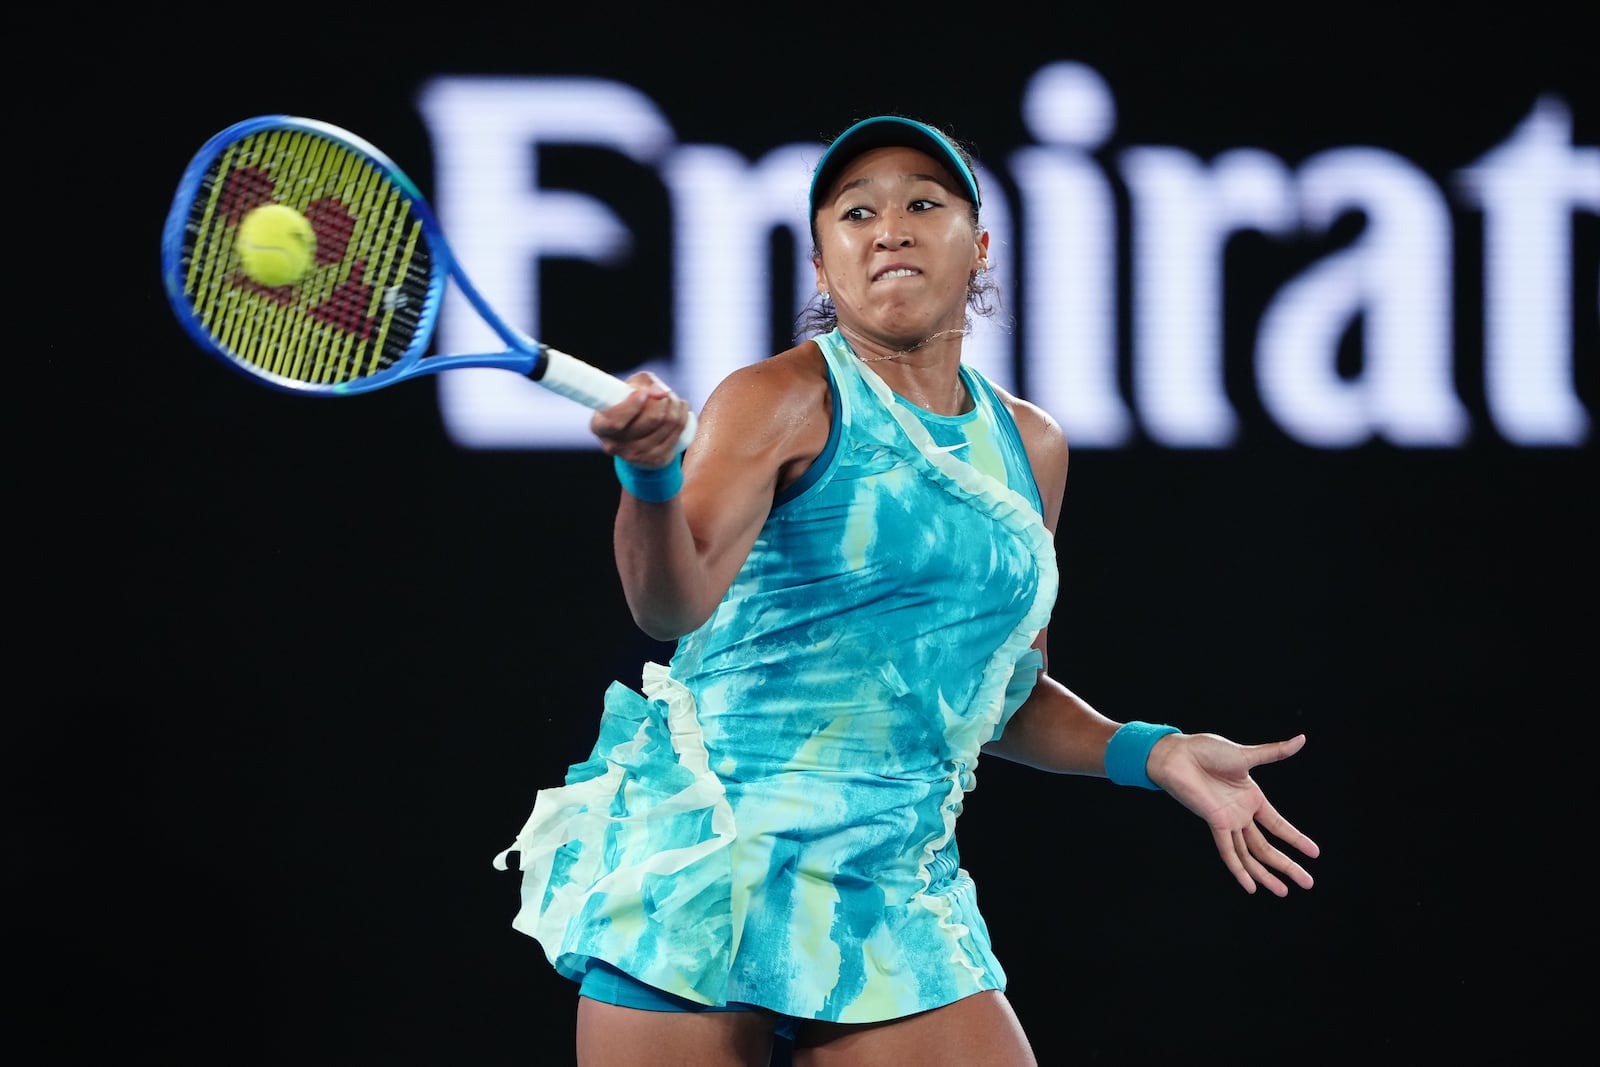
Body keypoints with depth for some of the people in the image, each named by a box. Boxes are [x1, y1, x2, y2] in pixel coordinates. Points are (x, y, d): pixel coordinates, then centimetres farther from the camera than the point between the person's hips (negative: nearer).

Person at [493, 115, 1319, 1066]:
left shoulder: (1031, 449, 13)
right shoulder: (783, 401, -4)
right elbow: (677, 605, -20)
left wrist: (1152, 754, 11)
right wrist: (652, 475, -38)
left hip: (893, 893, 5)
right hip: (706, 855, -5)